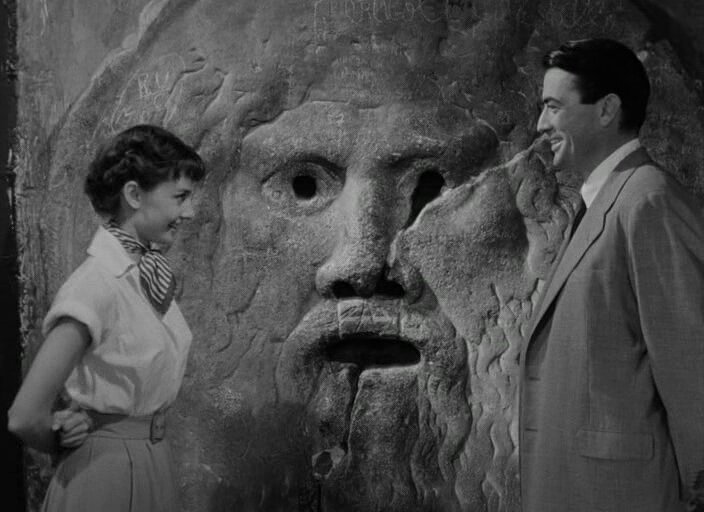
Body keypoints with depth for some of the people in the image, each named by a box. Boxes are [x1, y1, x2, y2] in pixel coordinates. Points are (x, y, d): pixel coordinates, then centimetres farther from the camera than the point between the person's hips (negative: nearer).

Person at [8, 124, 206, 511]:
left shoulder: (152, 270, -1)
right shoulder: (98, 284, -22)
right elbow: (26, 418, -24)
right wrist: (65, 444, -4)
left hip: (153, 461, 7)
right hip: (107, 475, -7)